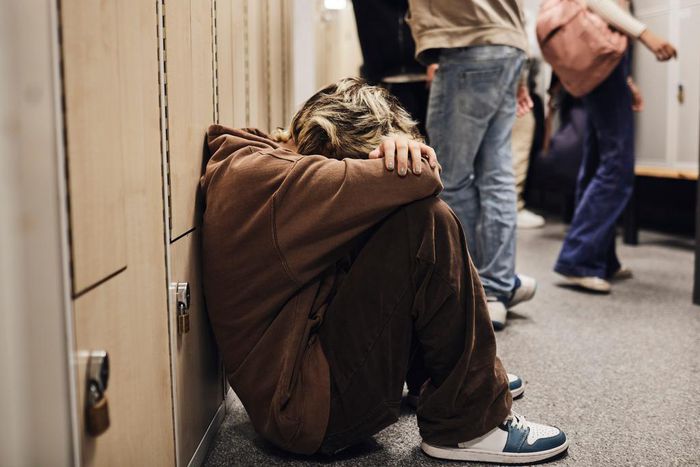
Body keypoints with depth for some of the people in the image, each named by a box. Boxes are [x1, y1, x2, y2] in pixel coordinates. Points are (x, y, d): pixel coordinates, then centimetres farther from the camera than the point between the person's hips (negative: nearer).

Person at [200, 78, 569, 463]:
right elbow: (422, 179, -26)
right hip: (312, 410, -11)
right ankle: (467, 424, -7)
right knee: (425, 222, -20)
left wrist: (398, 146, -13)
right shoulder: (265, 177, -22)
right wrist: (401, 148, -3)